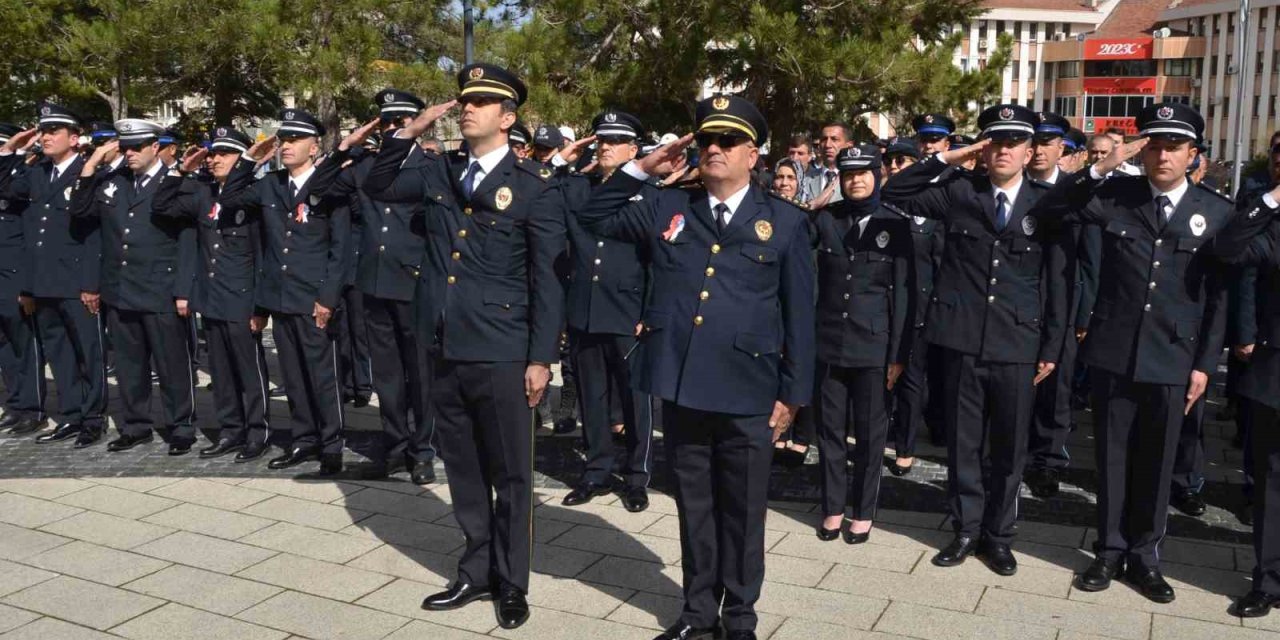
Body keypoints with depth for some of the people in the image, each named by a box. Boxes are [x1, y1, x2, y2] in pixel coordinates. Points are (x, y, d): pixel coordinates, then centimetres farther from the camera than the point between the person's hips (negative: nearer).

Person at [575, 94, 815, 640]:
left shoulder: (785, 222, 2)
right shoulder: (666, 209, 9)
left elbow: (800, 314, 2)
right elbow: (593, 218, 17)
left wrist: (793, 392, -1)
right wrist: (641, 169, 6)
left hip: (747, 393, -2)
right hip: (682, 387, 3)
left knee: (742, 511, 10)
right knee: (694, 507, 15)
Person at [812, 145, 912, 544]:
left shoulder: (896, 224, 0)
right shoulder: (824, 219, 4)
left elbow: (903, 292, -2)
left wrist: (898, 354, -5)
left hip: (873, 344, -1)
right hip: (829, 341, 2)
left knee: (870, 432, 7)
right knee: (830, 429, 9)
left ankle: (863, 511, 22)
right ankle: (833, 506, 23)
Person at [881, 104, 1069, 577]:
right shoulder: (958, 191, 3)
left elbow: (1056, 280, 3)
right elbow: (893, 195, 0)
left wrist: (1051, 348, 1)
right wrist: (948, 158, -7)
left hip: (1017, 345, 0)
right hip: (962, 340, 1)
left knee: (1009, 446, 10)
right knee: (963, 443, 10)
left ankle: (998, 534, 26)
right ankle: (966, 528, 26)